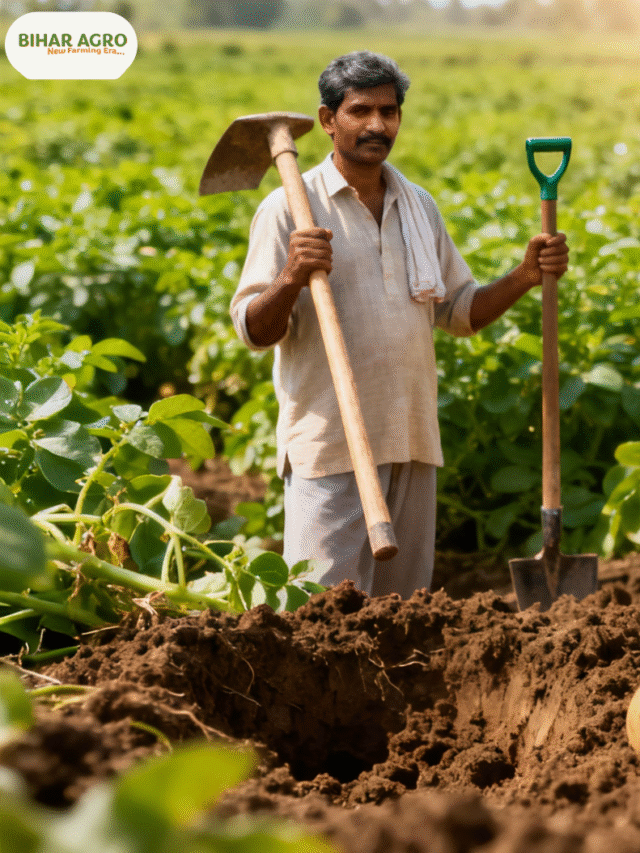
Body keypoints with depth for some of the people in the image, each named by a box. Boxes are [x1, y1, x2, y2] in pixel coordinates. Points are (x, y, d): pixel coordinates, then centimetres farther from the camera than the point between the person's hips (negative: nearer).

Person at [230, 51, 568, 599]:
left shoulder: (420, 207, 14)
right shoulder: (290, 209, -3)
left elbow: (459, 312, 18)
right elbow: (254, 332, -8)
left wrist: (525, 277, 2)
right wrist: (291, 277, -27)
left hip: (410, 444, 5)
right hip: (330, 445, -5)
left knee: (404, 605, 11)